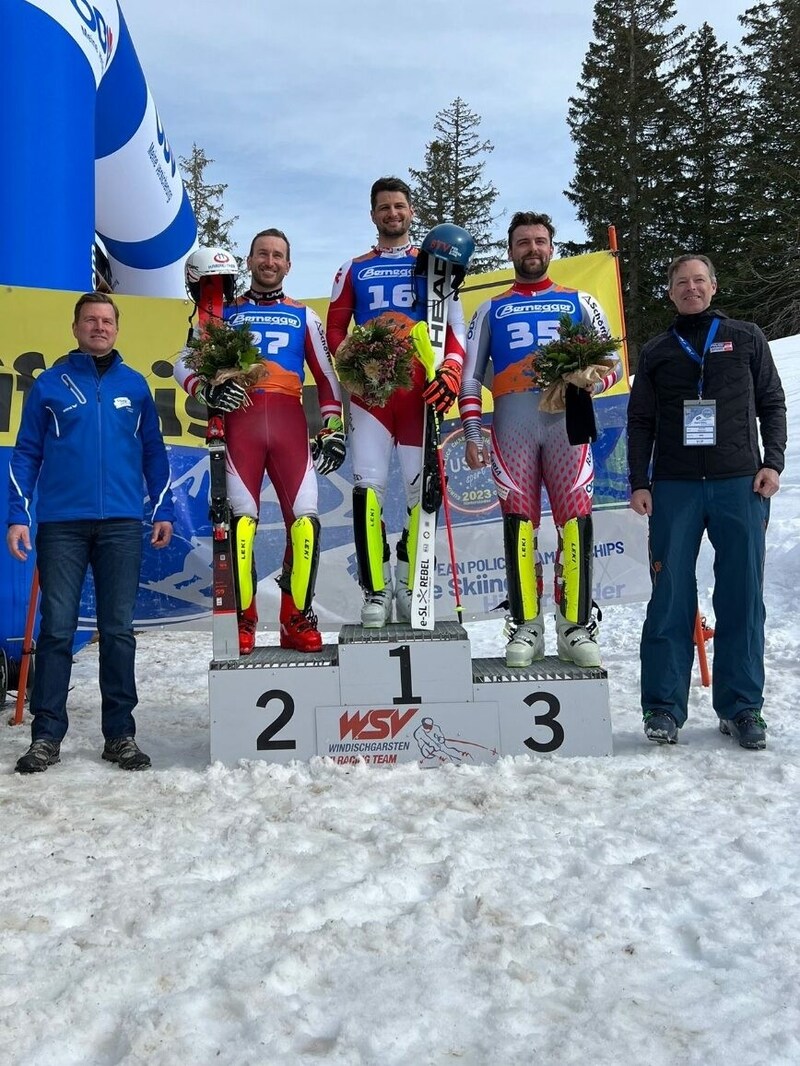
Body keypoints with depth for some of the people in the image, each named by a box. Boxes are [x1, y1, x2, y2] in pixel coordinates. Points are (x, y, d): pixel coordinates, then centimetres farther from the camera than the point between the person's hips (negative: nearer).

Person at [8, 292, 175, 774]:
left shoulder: (134, 384, 11)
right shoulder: (50, 384, 7)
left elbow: (154, 452, 14)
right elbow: (27, 454, 6)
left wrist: (164, 511, 6)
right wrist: (18, 516, -3)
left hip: (121, 524, 1)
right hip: (61, 523, -1)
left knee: (118, 630, 4)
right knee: (57, 629, 0)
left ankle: (121, 734, 11)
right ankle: (47, 736, 8)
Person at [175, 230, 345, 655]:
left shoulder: (304, 316, 22)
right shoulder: (225, 312, 19)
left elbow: (326, 376, 20)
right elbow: (184, 364, 15)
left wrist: (333, 429, 9)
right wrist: (208, 390, -6)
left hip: (289, 422, 1)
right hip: (240, 418, 0)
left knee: (305, 518, -13)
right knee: (241, 518, -12)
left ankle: (297, 620, -2)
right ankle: (242, 621, -3)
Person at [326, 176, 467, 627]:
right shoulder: (354, 270, 17)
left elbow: (455, 325, 7)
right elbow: (335, 329, 14)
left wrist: (451, 371, -11)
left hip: (419, 389, 0)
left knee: (422, 487, -1)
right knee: (368, 485, -10)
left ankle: (410, 588, 13)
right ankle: (376, 592, -4)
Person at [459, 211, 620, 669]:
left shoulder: (580, 302, 19)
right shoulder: (491, 309, 21)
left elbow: (611, 364, 13)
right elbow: (471, 377, 14)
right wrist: (472, 434, 2)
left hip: (566, 417, 0)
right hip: (512, 421, 1)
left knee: (575, 519, -8)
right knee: (519, 521, -3)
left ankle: (577, 627, -3)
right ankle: (525, 627, 2)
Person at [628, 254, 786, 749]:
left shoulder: (746, 338, 12)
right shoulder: (656, 352, 14)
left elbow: (772, 403, 12)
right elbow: (641, 423, 12)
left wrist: (773, 462, -1)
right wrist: (639, 482, 3)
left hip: (740, 484, 0)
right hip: (674, 487, 0)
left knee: (742, 596, 0)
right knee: (671, 597, -3)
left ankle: (742, 707, 9)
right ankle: (664, 707, 3)